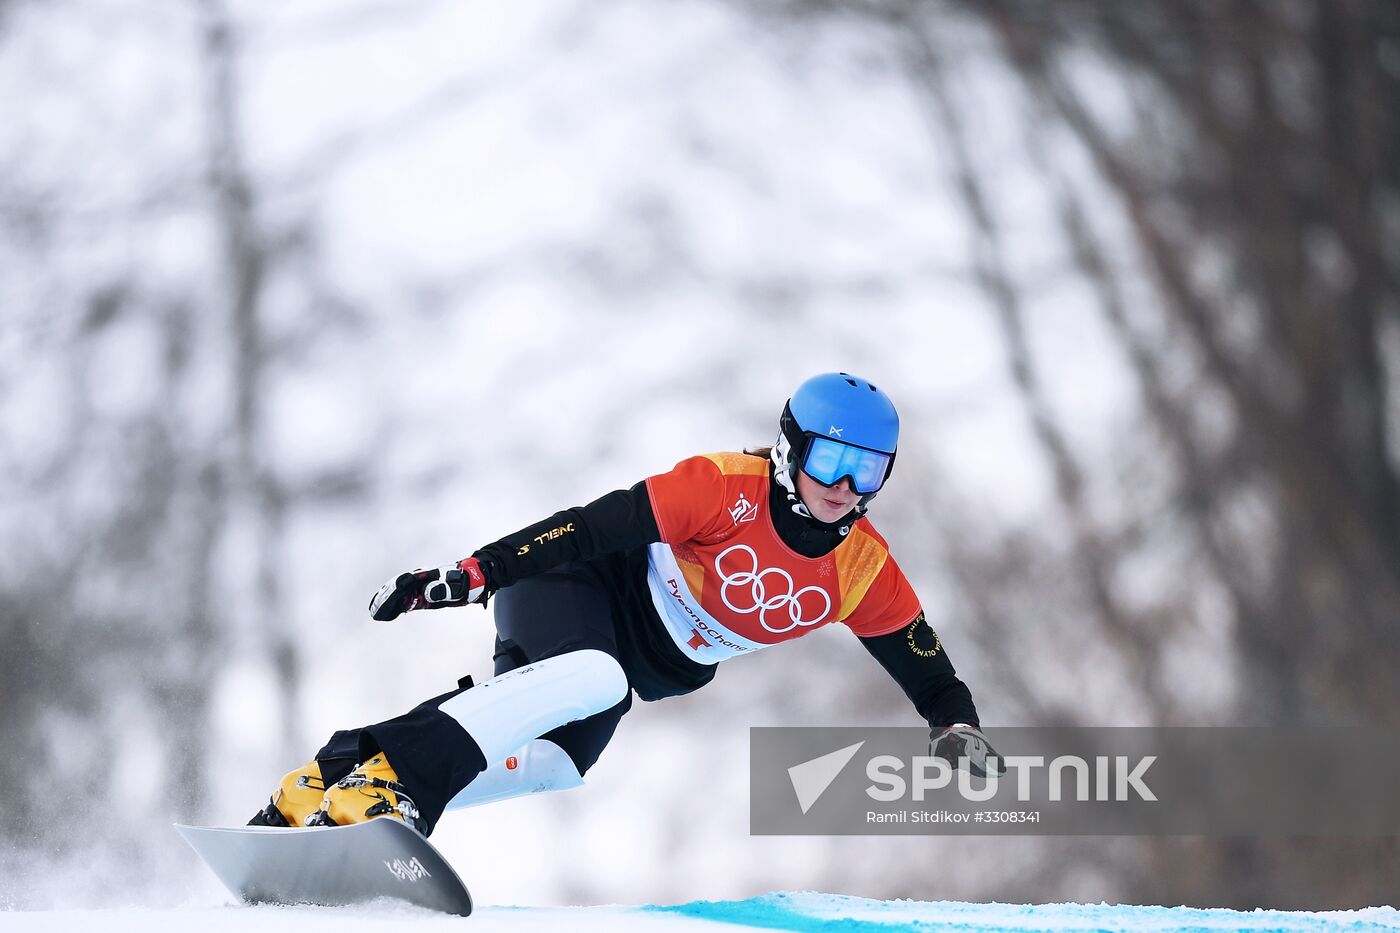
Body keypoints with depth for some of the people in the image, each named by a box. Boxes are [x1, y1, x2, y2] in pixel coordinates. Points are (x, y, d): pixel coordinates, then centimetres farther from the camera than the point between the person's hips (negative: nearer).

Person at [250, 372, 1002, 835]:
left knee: (548, 767, -13)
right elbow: (594, 527, -26)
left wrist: (960, 732, -17)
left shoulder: (862, 571, -8)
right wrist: (470, 574, -30)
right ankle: (365, 774, -45)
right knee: (593, 680, -38)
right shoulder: (729, 490, -24)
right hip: (582, 589, -7)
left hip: (654, 666, 7)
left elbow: (925, 668, 4)